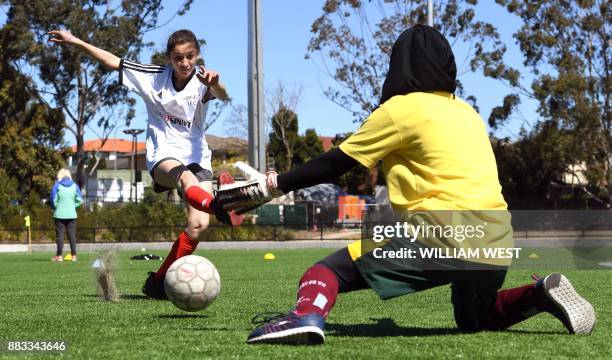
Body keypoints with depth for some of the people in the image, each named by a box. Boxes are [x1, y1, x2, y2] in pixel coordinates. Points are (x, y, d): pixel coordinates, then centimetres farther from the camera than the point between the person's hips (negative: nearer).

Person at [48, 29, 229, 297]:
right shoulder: (155, 77, 4)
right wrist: (75, 42, 8)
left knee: (198, 225, -16)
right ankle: (212, 204, -76)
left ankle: (158, 281, 1)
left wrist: (215, 84, -51)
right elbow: (113, 62, 12)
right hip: (162, 156, -1)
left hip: (197, 157, 1)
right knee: (184, 175, -39)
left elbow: (223, 96, -27)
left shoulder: (202, 80, -3)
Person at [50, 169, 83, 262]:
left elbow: (53, 200, -7)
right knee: (72, 234, 6)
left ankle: (59, 255, 2)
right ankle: (74, 255, 5)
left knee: (60, 234, 3)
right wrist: (72, 206, 12)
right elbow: (79, 200, 1)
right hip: (72, 214, 2)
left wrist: (56, 207, 10)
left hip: (60, 214, -2)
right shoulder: (74, 186, 2)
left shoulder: (57, 185, -5)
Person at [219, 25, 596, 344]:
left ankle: (307, 314, -36)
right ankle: (540, 294, 11)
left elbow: (334, 164, 4)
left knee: (330, 269, -6)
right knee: (475, 320, 34)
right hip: (497, 243, 7)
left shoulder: (402, 108, 1)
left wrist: (269, 186, 11)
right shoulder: (468, 112, 21)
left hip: (446, 238, -7)